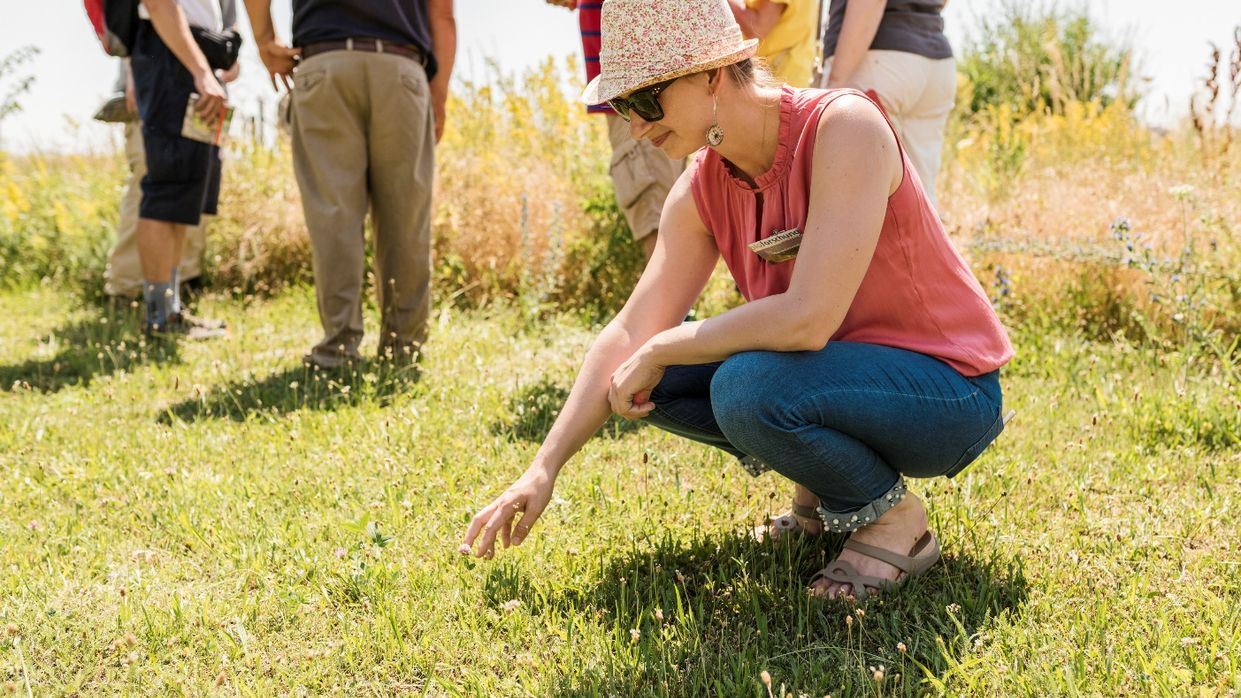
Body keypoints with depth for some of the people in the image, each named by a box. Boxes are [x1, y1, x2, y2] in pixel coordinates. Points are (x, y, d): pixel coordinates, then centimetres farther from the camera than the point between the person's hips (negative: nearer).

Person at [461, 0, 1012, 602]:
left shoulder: (843, 128, -24)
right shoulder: (701, 191, -2)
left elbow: (807, 319, -32)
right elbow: (632, 332, -3)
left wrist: (659, 351, -19)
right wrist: (543, 471, -10)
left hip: (949, 393, -7)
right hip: (833, 369, 8)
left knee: (747, 387, -33)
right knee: (651, 379, -2)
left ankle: (894, 520, -7)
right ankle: (824, 486, 11)